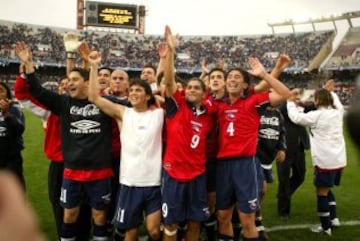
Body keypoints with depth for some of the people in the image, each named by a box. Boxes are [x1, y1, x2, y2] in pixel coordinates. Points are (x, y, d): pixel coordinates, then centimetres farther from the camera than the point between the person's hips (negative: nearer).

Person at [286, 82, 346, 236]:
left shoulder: (317, 115, -13)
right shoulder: (338, 112, 7)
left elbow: (295, 117, -10)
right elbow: (336, 102, 31)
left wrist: (291, 101, 3)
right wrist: (330, 91, 43)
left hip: (325, 161, -8)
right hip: (339, 159, 8)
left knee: (322, 192, 4)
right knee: (327, 189, 24)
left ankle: (325, 227, 12)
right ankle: (333, 218, 23)